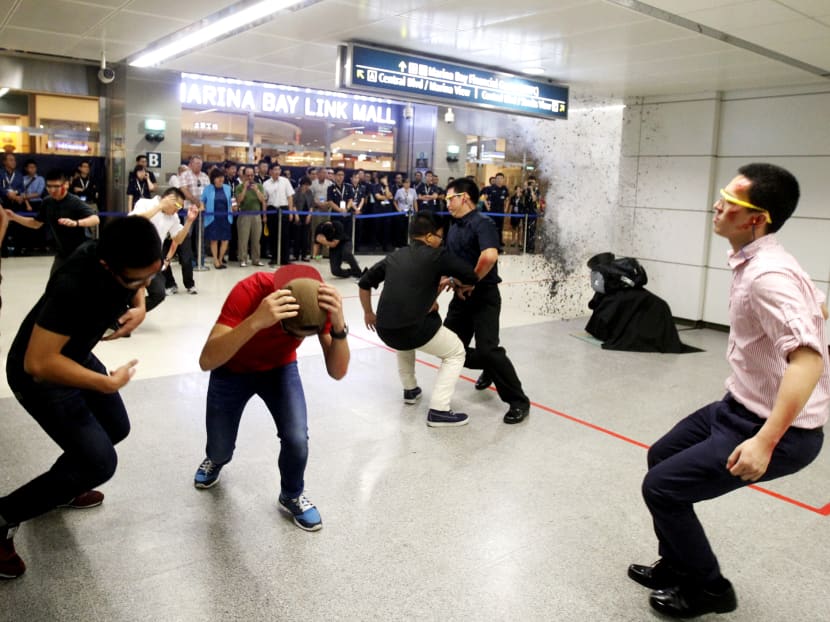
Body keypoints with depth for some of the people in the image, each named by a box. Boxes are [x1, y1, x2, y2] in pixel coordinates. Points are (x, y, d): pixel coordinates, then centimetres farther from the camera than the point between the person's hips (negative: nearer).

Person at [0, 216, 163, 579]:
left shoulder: (132, 261, -17)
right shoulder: (74, 286, -39)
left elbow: (136, 290, 8)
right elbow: (38, 363, -35)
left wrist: (139, 309, -14)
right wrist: (108, 384, -27)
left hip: (76, 356, 8)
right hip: (38, 374, -8)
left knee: (116, 429, 16)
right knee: (100, 462, -12)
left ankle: (62, 490, 38)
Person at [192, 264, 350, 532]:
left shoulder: (321, 300, -30)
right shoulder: (249, 291, -38)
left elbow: (337, 372, -31)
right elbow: (206, 361, -44)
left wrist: (339, 325, -48)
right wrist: (256, 322, -58)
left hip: (280, 369, 1)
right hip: (232, 370, -1)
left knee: (297, 438, -17)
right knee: (220, 448, 7)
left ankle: (292, 495, 16)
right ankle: (216, 459, 47)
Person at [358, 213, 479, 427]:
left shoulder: (395, 256, 16)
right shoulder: (436, 255, -1)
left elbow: (364, 282, 22)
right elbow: (471, 276, 0)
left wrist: (368, 313, 33)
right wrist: (460, 284, 22)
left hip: (384, 330, 6)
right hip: (414, 329, -6)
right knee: (456, 353, 16)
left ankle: (410, 390, 46)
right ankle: (438, 411, 7)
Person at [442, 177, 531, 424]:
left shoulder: (482, 223, -16)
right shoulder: (453, 228, 10)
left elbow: (490, 256, -33)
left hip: (484, 296, -8)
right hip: (462, 296, 9)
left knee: (487, 349, -17)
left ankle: (519, 401, -2)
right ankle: (489, 369, 38)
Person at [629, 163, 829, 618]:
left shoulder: (767, 275, -28)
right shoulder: (754, 260, 3)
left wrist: (765, 442, -39)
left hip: (775, 428, -10)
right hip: (740, 406, 10)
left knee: (662, 487, -5)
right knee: (661, 457, 21)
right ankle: (677, 566, 38)